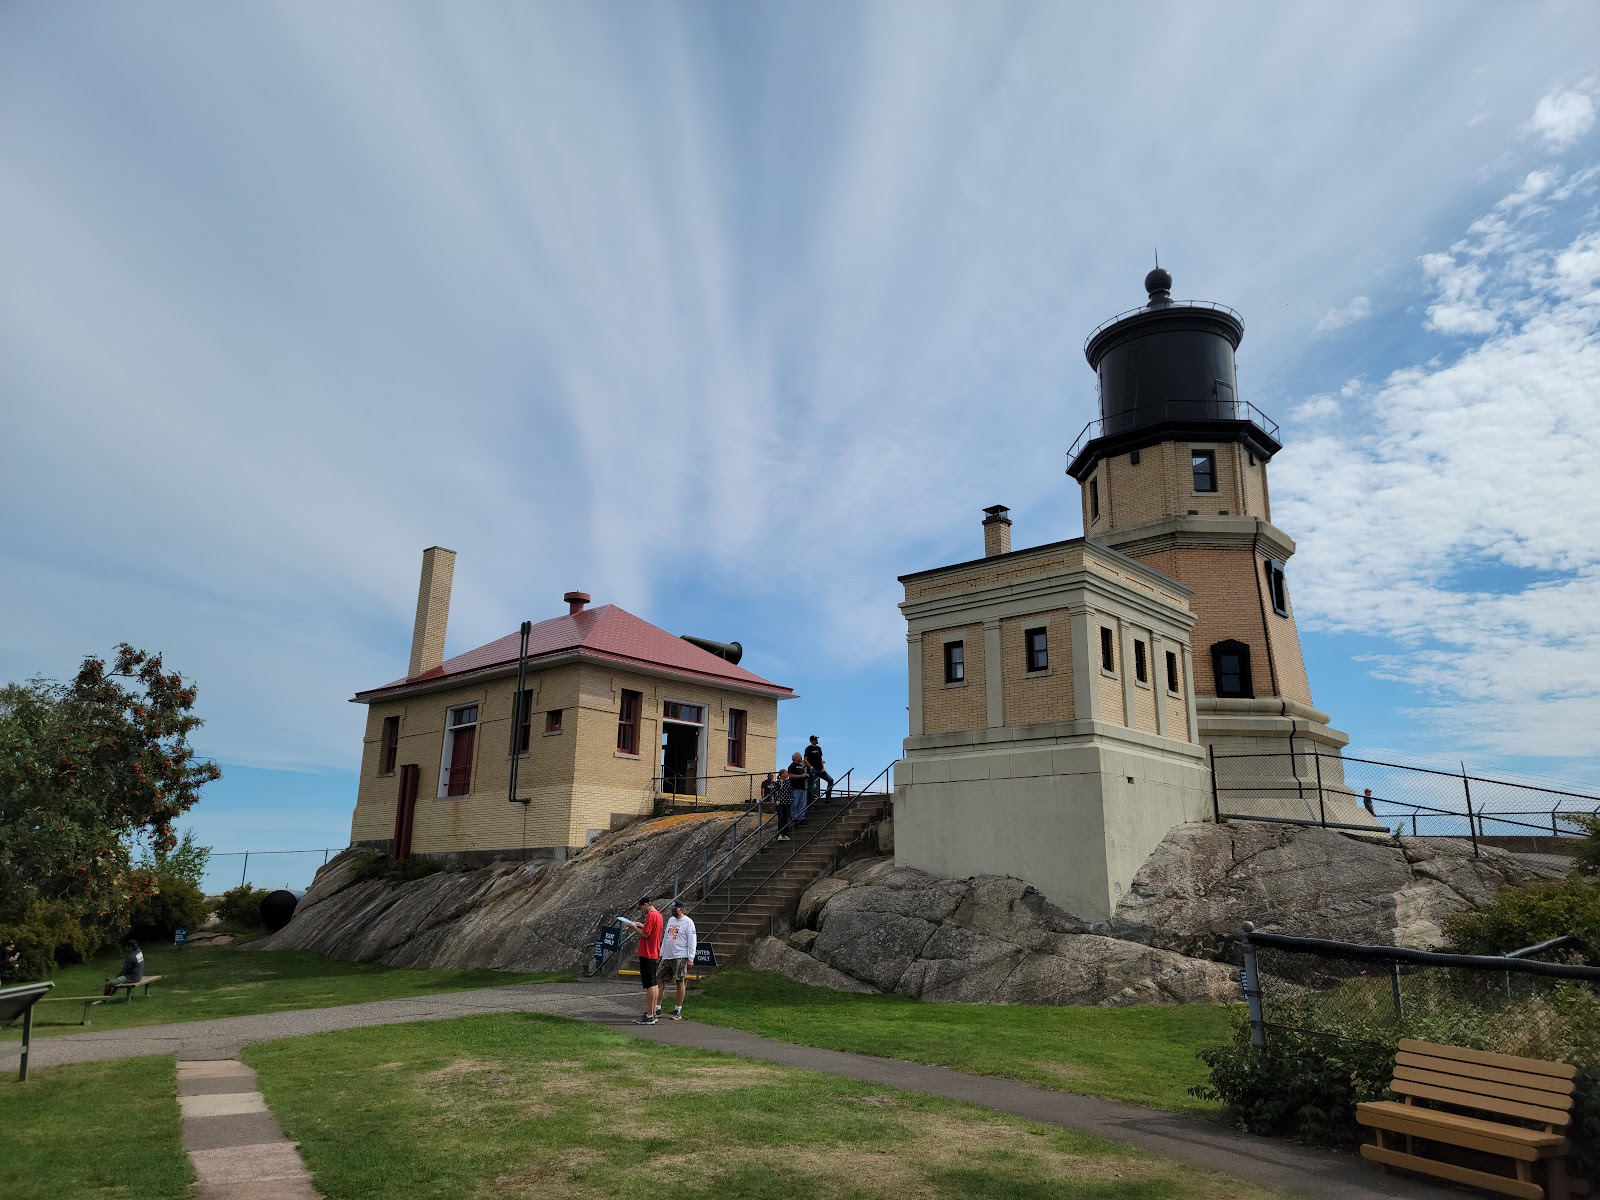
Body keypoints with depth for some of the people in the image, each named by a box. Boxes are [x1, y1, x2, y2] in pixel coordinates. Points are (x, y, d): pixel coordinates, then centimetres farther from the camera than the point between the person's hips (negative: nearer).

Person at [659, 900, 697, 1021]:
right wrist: (660, 953, 18)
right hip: (667, 957, 7)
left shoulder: (688, 922, -7)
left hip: (680, 957, -7)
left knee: (680, 982, -2)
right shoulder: (671, 920, 16)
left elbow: (692, 941, -9)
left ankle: (678, 1010, 4)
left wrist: (690, 958, -14)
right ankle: (657, 1007, 12)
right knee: (661, 981, 6)